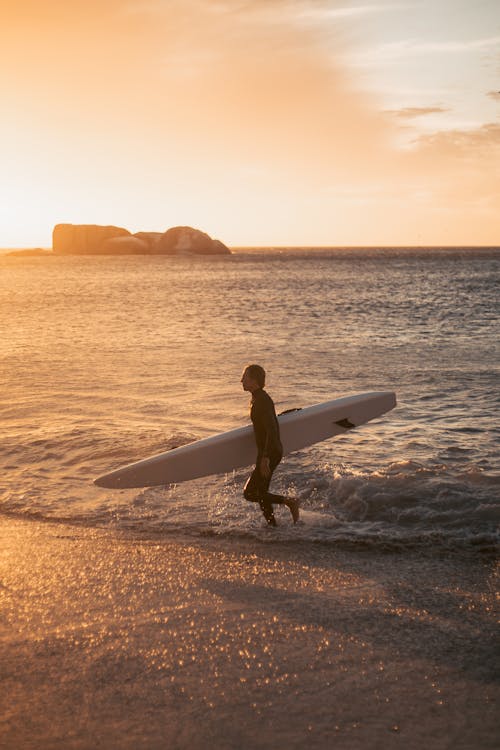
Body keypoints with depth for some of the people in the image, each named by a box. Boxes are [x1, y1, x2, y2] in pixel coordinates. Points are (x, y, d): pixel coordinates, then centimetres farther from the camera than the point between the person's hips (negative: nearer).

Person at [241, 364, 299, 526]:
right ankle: (273, 525, 19)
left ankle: (289, 501, -7)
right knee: (260, 492, 14)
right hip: (270, 452, 10)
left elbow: (271, 429, -26)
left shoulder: (262, 401, -18)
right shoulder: (258, 398, 13)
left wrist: (265, 458, -30)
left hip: (269, 453, -10)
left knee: (249, 493, -10)